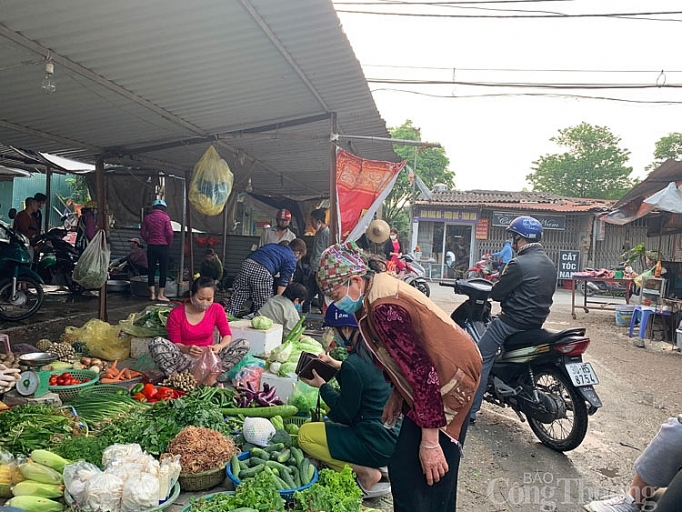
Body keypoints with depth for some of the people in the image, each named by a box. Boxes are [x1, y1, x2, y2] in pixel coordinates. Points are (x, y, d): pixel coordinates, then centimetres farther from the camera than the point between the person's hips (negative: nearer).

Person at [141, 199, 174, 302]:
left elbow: (143, 232, 7)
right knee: (163, 270, 3)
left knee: (151, 270, 10)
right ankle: (161, 294, 4)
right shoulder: (165, 217, -6)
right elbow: (170, 233, -12)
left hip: (151, 247, 4)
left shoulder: (147, 217, 6)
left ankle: (152, 294, 10)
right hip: (163, 246, -3)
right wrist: (169, 244, 3)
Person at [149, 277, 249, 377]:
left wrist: (219, 346, -29)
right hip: (185, 357, -2)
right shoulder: (176, 314, -12)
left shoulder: (217, 309, -6)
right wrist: (187, 349, -32)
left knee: (244, 344, -22)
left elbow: (227, 335, -5)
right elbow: (174, 344, -9)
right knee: (156, 343, -30)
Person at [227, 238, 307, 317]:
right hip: (262, 273, -6)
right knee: (261, 307, 10)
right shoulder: (292, 259, 14)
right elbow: (283, 282, 6)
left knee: (235, 302, 9)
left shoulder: (272, 245, 32)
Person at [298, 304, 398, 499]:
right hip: (394, 433, 9)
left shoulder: (352, 366, -24)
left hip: (378, 444, -8)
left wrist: (322, 385, -2)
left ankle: (366, 473, -4)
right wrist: (338, 365, 15)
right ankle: (377, 466, 15)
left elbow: (345, 413, -13)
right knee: (331, 412, 29)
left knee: (305, 434, 1)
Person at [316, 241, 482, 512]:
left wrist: (429, 442, -22)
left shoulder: (384, 309, -27)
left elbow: (421, 372, -27)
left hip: (446, 388, -10)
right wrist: (396, 396, 18)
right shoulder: (380, 286, 3)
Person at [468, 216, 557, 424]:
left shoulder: (519, 264, -19)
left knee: (481, 360, -4)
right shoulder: (550, 265, 9)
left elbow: (497, 293, -16)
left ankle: (470, 411, -4)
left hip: (513, 321, -9)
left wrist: (492, 292, 7)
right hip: (537, 322, 9)